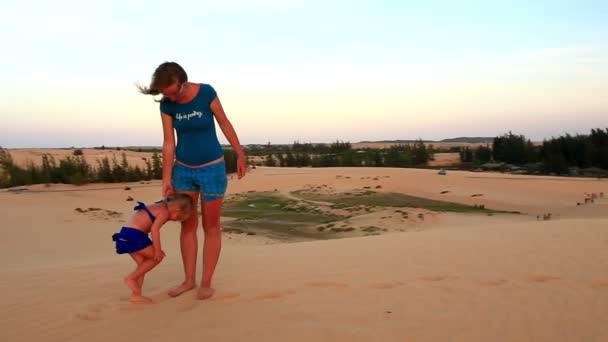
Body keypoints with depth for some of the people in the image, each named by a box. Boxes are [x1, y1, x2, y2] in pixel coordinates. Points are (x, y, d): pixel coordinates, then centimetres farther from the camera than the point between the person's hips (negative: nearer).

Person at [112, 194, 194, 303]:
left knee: (143, 263, 14)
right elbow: (154, 229, -20)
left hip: (127, 234, 10)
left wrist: (156, 248, 23)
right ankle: (131, 277, 4)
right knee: (157, 258, 2)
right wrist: (158, 250, -14)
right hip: (134, 234, -10)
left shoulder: (159, 206, 20)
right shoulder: (164, 212, -9)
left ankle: (136, 295, 16)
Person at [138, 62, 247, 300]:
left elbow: (225, 124, -7)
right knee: (188, 225, 10)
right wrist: (166, 179, -5)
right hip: (184, 169, 4)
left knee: (211, 227, 2)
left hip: (212, 168, -3)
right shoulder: (166, 105, -8)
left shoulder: (206, 92, -18)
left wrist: (241, 155, -2)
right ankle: (189, 280, 22)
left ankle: (206, 283, 13)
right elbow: (168, 143, -4)